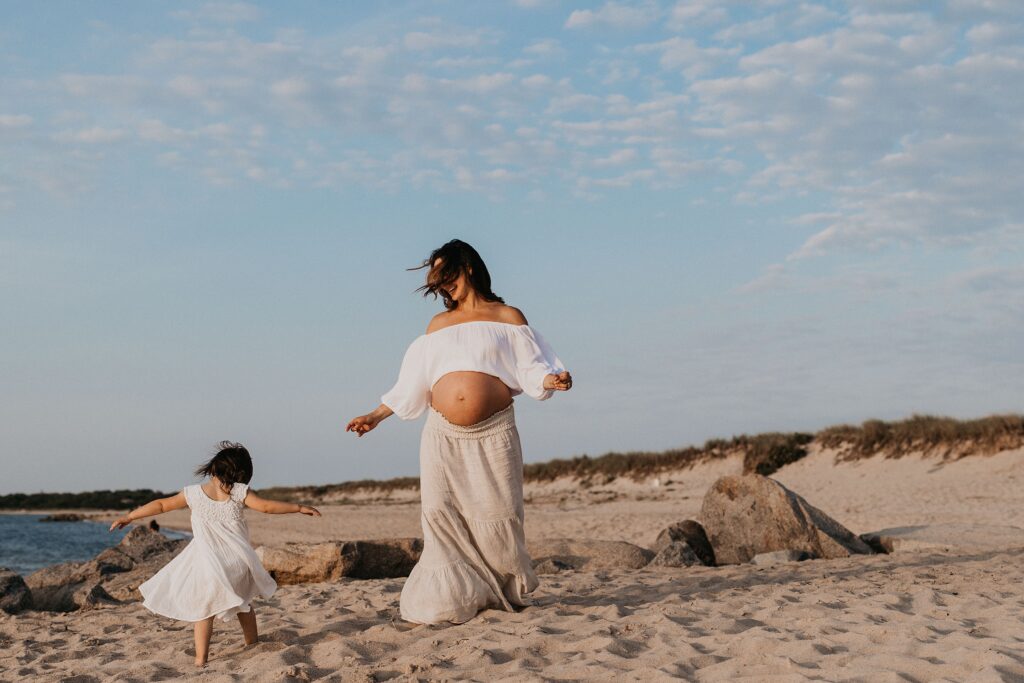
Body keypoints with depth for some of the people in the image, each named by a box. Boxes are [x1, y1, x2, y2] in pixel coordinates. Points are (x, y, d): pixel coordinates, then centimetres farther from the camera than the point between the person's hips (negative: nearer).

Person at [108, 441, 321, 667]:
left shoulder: (194, 493, -1)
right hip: (239, 562, 1)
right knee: (244, 603, 24)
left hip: (208, 564, -1)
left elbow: (161, 505, 6)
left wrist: (129, 517, 16)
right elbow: (267, 506, -9)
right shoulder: (239, 492, -4)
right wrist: (300, 508, 1)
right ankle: (252, 643, 35)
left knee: (203, 610, 10)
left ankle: (201, 657, 0)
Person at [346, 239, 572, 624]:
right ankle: (450, 601, -4)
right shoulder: (439, 325, 17)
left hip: (493, 435, -3)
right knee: (442, 514, -7)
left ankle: (508, 593, 11)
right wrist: (377, 416, 20)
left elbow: (529, 368, 3)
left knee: (496, 515, -5)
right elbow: (412, 383, 21)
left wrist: (551, 380, -19)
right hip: (444, 437, 3)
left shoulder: (507, 318, 8)